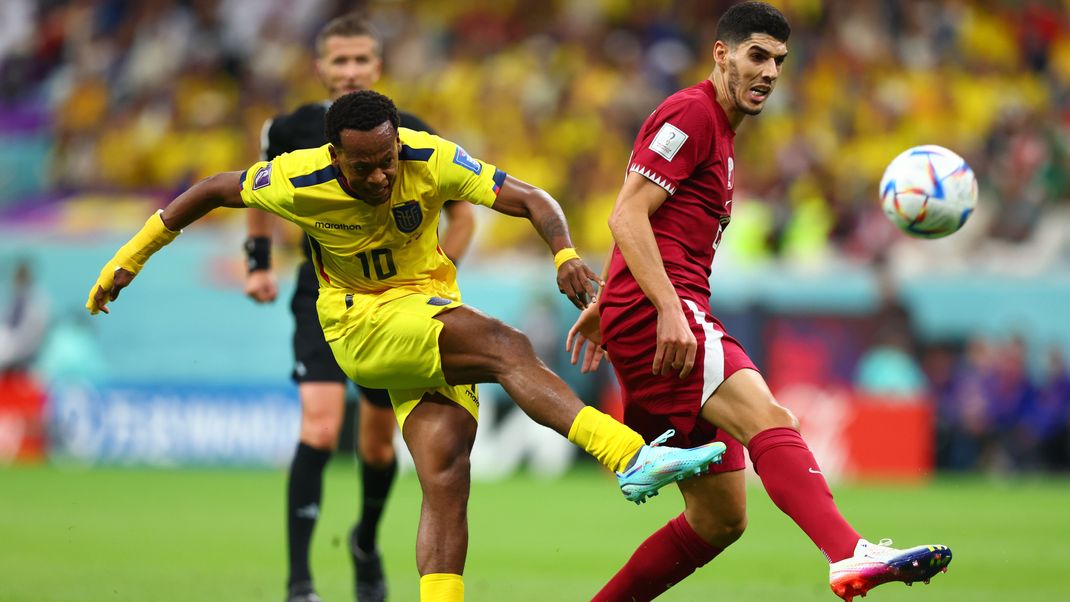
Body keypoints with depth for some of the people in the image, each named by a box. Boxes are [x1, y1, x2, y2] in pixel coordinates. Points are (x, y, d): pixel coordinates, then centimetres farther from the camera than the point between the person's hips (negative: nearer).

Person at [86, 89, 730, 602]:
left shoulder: (432, 161, -14)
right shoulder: (299, 182, -16)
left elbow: (530, 199, -14)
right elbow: (214, 190, 1)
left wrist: (566, 253, -35)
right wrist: (129, 259, 8)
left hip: (433, 314, 4)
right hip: (361, 324, -4)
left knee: (446, 470, -17)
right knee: (506, 344, -29)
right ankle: (632, 457, -42)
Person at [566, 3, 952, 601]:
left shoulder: (721, 133, 26)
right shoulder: (691, 114, -4)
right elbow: (628, 216, -14)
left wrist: (604, 305, 36)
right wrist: (668, 309, -22)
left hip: (673, 318, 10)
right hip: (652, 310, -10)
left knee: (721, 517, 5)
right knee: (768, 418, -31)